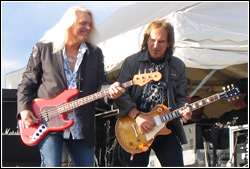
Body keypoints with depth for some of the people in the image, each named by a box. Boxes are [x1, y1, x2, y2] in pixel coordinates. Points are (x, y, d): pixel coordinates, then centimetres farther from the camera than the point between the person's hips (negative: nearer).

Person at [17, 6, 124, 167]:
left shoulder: (95, 53, 12)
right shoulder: (43, 48, 3)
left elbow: (100, 83, 7)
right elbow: (27, 83, 6)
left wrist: (110, 90, -16)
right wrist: (24, 109, -8)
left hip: (82, 127, 4)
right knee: (51, 165, -15)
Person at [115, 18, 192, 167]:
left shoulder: (178, 66, 9)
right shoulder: (132, 62, 1)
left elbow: (181, 97, 9)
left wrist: (183, 111, -13)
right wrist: (137, 116, -17)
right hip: (136, 129, -2)